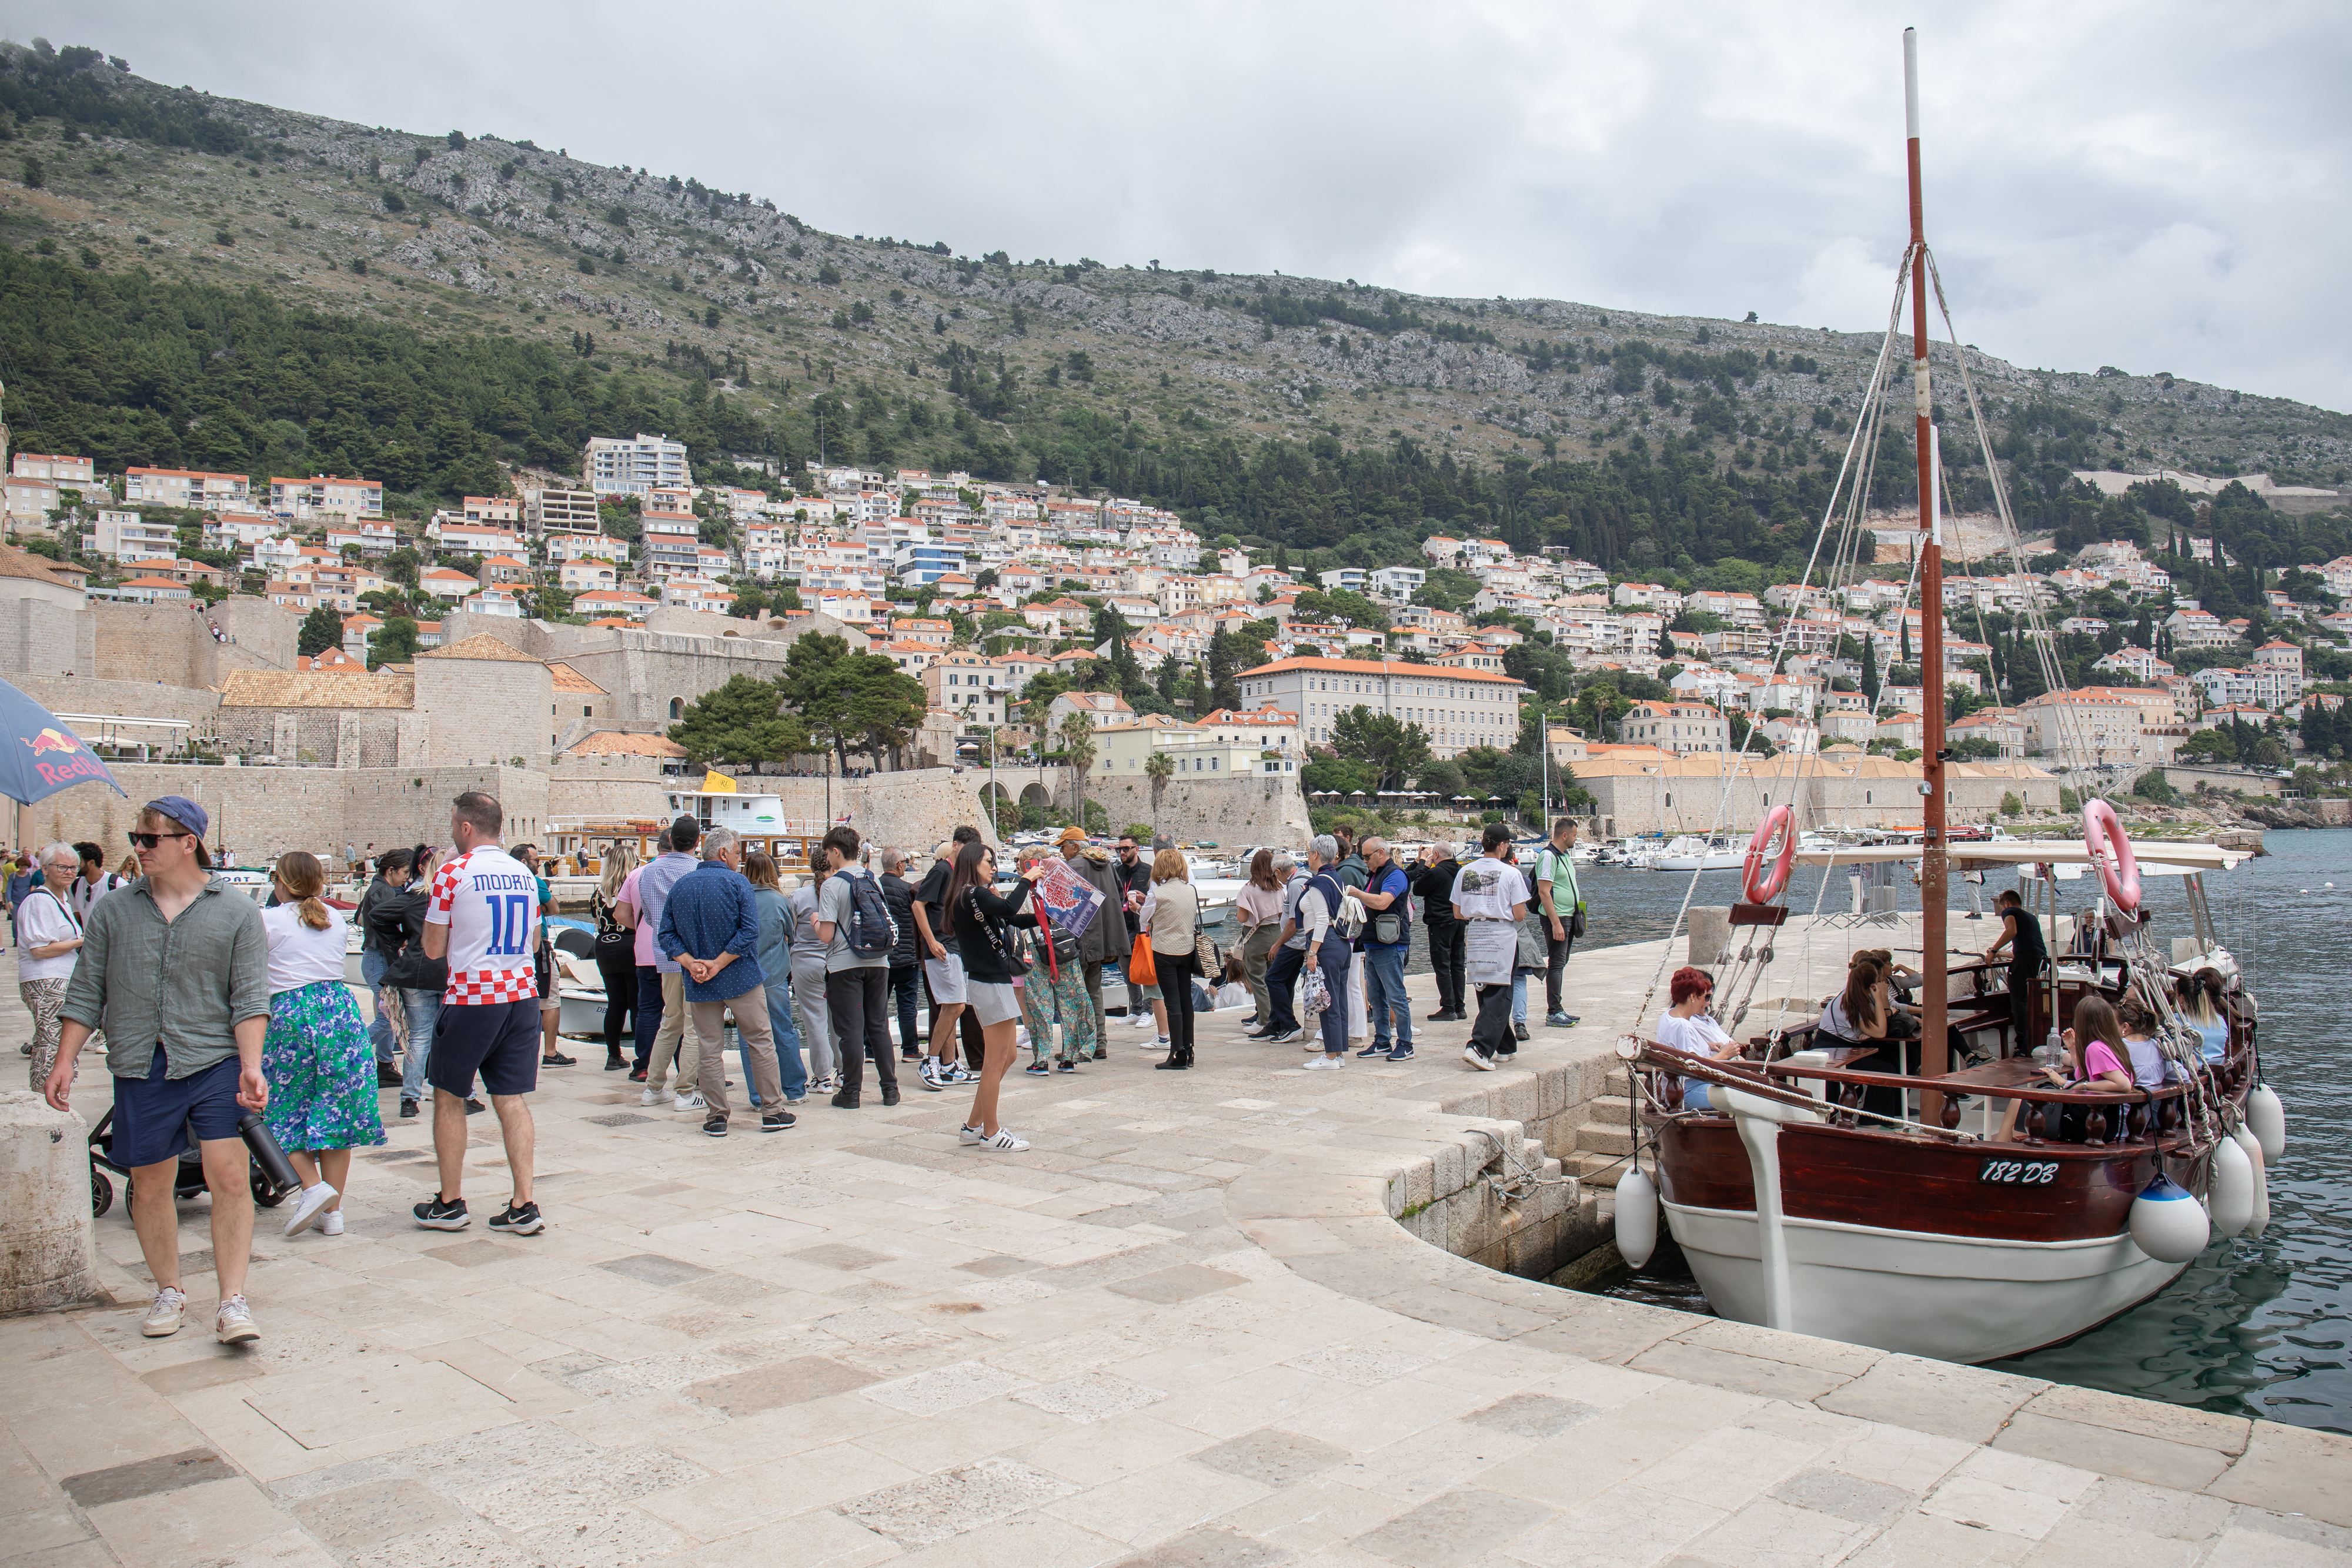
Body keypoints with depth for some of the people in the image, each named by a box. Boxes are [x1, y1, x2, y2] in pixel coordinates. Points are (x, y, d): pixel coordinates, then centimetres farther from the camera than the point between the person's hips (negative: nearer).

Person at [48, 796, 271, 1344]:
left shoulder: (236, 912, 1)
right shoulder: (113, 912, 9)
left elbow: (250, 998, -3)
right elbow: (86, 993, 12)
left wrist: (251, 1066, -14)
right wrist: (65, 1061, 4)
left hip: (215, 1063, -3)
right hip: (140, 1068, 3)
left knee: (230, 1177, -11)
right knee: (150, 1186, 11)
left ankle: (233, 1302, -4)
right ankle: (169, 1291, 29)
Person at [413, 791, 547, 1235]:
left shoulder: (452, 873, -8)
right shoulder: (524, 873, 9)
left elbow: (433, 948, -2)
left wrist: (434, 895, 11)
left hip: (471, 998, -5)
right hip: (522, 996, 5)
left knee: (449, 1098, 10)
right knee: (512, 1100, 6)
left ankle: (450, 1203, 16)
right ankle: (523, 1205, 2)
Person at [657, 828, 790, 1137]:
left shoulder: (680, 886, 7)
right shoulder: (737, 883, -7)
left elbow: (666, 936, 1)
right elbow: (749, 931, -17)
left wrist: (692, 963, -7)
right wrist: (718, 965, -13)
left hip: (699, 985, 3)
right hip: (742, 979, -3)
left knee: (709, 1049, 8)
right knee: (761, 1042, 7)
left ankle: (717, 1118, 10)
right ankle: (772, 1112, 11)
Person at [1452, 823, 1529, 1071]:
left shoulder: (1465, 872, 2)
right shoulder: (1511, 873, -9)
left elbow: (1458, 914, 6)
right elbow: (1519, 915, -10)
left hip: (1474, 937, 5)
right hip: (1501, 938, -5)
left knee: (1486, 994, 16)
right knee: (1497, 996, -3)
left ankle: (1506, 1047, 28)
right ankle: (1479, 1048, -17)